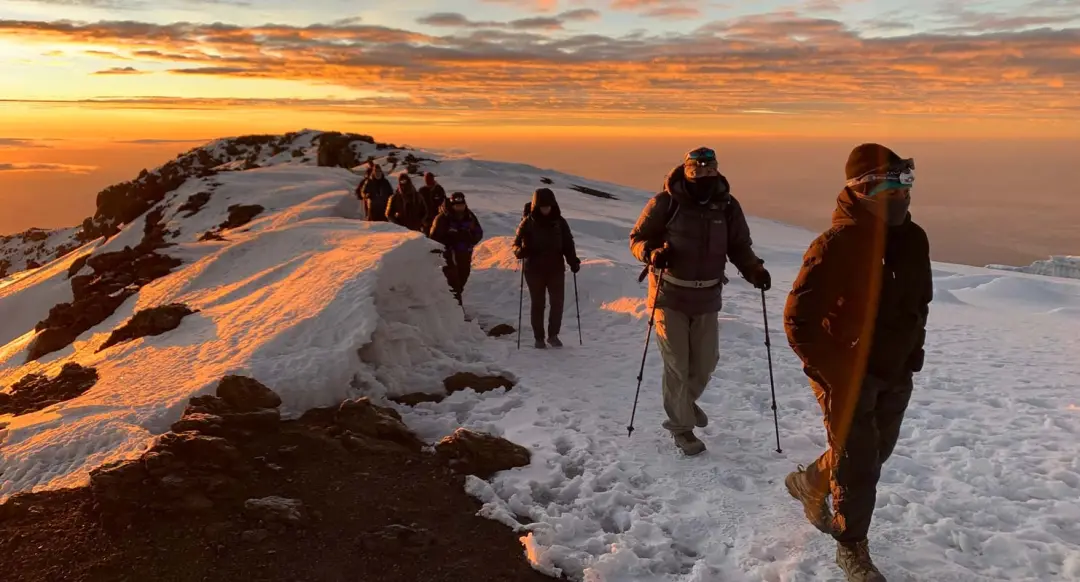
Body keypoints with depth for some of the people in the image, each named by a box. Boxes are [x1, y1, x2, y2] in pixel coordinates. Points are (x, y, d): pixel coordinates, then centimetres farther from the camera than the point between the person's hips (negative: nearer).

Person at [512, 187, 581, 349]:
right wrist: (520, 251, -22)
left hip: (556, 268, 2)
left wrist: (573, 261, -5)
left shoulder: (559, 222, 3)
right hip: (534, 270, -1)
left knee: (557, 302, -3)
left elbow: (568, 244, 8)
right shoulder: (528, 222, -2)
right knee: (537, 304, 6)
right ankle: (538, 337, 16)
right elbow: (516, 242, 1)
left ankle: (553, 335, 11)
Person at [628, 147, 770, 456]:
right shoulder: (665, 203, -12)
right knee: (677, 364, 1)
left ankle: (685, 401, 43)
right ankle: (681, 426, 18)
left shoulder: (727, 206, -2)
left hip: (707, 298, 4)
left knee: (706, 360, 13)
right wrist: (652, 252, -26)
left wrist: (753, 269, -12)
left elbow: (739, 246, 7)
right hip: (669, 296, -4)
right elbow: (637, 237, -4)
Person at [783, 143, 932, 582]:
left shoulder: (913, 239, 0)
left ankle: (809, 483, 48)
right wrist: (833, 373, -21)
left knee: (875, 452, 22)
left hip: (896, 375, 7)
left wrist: (913, 349, 9)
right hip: (847, 376, -7)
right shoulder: (835, 246, -23)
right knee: (858, 467, 4)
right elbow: (798, 318, -21)